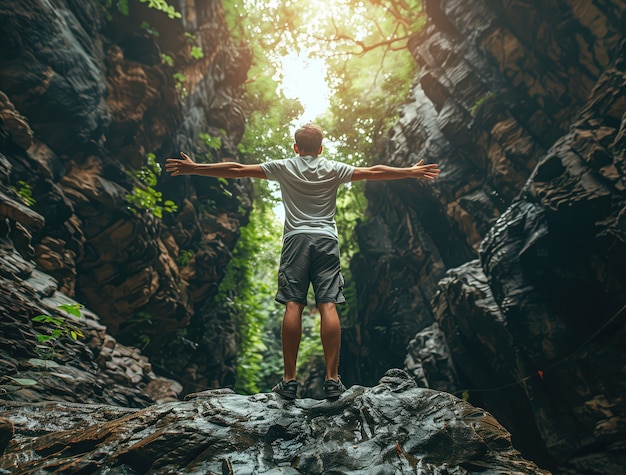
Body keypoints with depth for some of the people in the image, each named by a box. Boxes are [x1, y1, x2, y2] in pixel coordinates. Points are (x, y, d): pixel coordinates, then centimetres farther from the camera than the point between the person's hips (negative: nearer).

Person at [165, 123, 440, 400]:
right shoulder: (334, 169, 13)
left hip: (296, 239, 0)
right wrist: (413, 172, 27)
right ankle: (332, 379, -4)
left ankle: (289, 380, -2)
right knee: (328, 306, -5)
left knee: (293, 306, -4)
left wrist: (193, 168, 19)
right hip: (326, 240, 1)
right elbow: (373, 172, 16)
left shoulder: (283, 167, 11)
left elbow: (237, 169, 11)